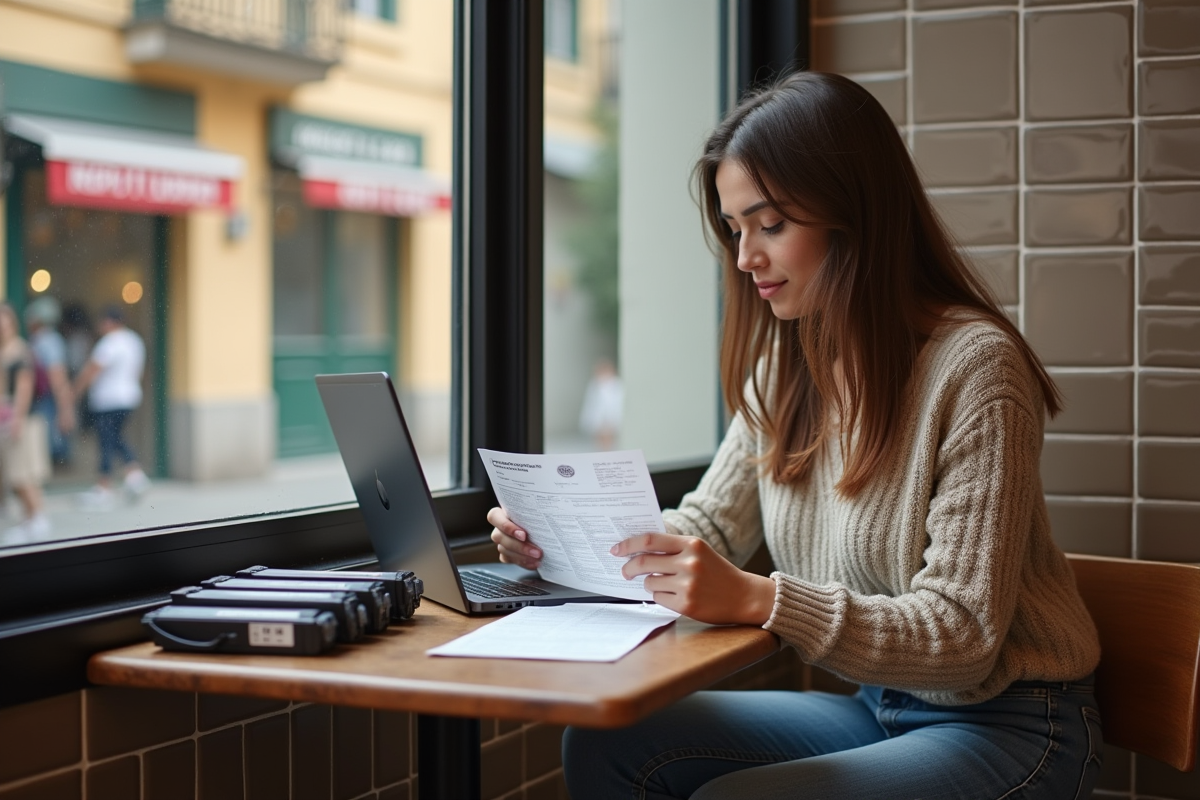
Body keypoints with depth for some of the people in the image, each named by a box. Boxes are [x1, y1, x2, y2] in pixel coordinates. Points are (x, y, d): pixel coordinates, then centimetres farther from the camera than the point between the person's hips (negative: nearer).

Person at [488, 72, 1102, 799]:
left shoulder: (973, 366, -19)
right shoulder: (785, 368, 4)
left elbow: (962, 636, -22)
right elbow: (708, 528, 10)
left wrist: (759, 600, -34)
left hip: (1008, 725, -6)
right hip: (878, 707, 7)